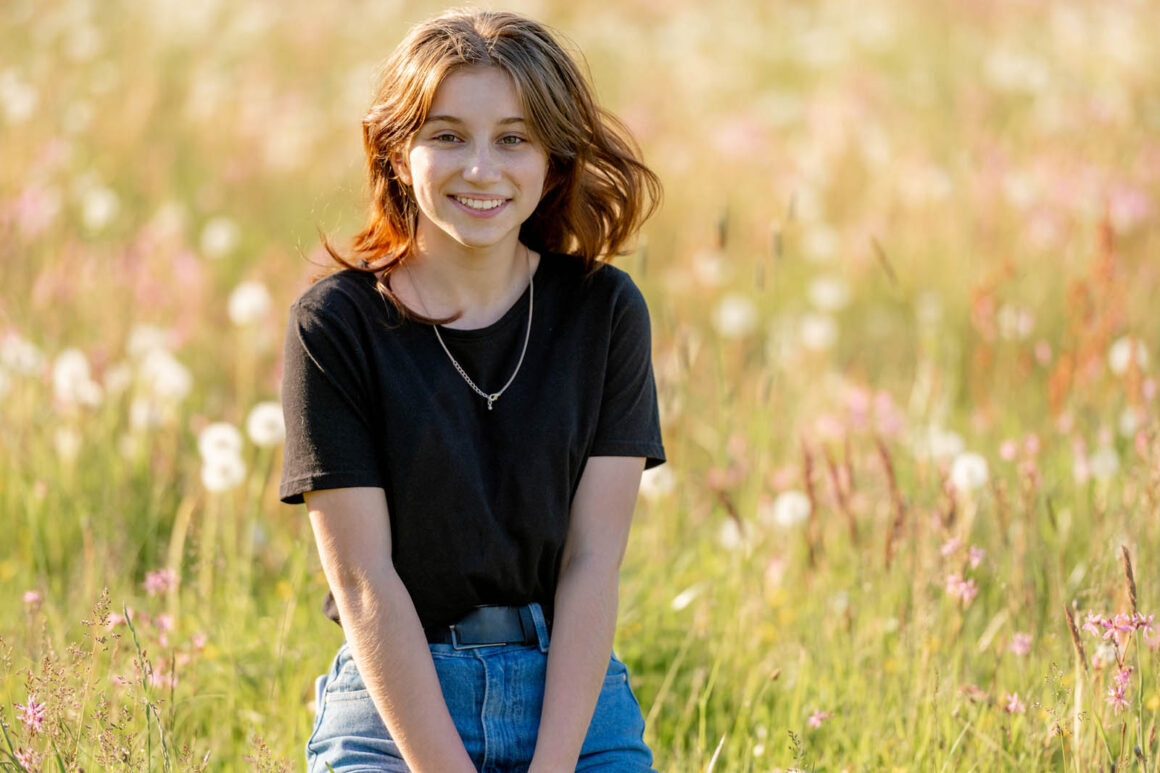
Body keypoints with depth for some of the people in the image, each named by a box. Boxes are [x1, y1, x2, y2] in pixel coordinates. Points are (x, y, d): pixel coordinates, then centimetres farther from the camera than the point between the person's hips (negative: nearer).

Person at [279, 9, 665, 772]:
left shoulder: (604, 313, 2)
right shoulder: (337, 323, -4)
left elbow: (592, 561, -3)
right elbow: (364, 579, -8)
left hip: (577, 705, 2)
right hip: (394, 709, -2)